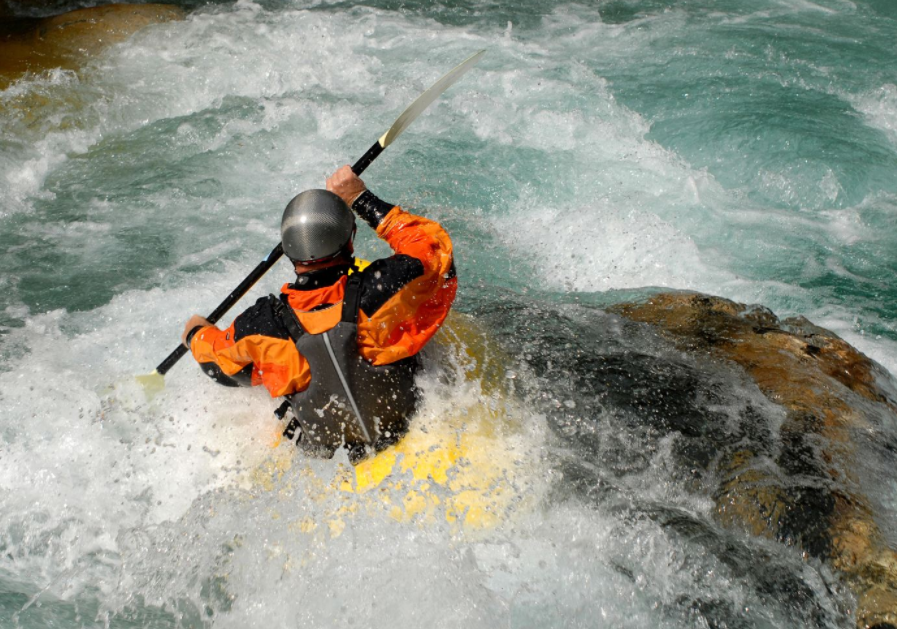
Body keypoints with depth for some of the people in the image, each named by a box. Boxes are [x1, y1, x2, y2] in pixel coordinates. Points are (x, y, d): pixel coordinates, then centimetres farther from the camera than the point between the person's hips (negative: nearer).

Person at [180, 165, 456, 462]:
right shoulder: (383, 287, -32)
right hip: (408, 427, 0)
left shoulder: (262, 326, -26)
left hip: (327, 450, 1)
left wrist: (198, 335, 21)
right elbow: (434, 244, -11)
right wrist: (363, 199, -7)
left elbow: (222, 365, -2)